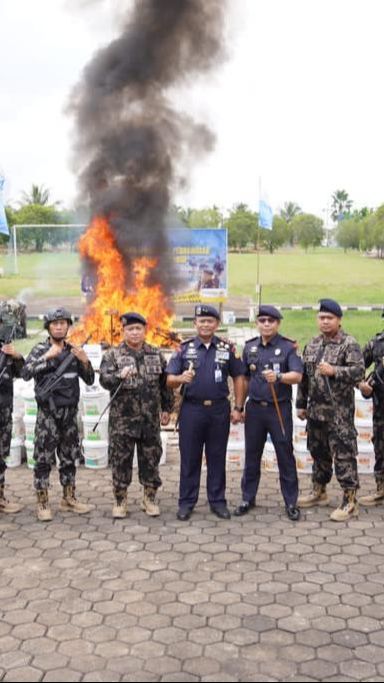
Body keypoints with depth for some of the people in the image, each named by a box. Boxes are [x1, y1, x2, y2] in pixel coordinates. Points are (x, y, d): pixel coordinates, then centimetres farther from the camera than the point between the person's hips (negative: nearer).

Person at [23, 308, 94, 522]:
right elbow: (26, 373, -19)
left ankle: (69, 498, 22)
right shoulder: (40, 349, -3)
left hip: (70, 412, 4)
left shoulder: (73, 350, 9)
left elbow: (90, 380, 8)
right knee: (43, 459, -1)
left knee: (69, 457, 11)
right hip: (48, 413, -4)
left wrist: (85, 361, -10)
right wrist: (47, 356, -26)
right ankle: (43, 503, 7)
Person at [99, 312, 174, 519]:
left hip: (150, 419, 2)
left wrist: (167, 408, 11)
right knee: (121, 461, 5)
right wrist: (120, 375, -33)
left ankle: (150, 498, 24)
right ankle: (120, 500, 18)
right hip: (122, 419, -2)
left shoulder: (156, 354, 8)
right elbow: (104, 379, -14)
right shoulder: (112, 355, -1)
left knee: (150, 460, 9)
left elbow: (165, 383, 13)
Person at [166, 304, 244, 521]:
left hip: (219, 409, 0)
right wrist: (180, 378, -20)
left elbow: (238, 378, 7)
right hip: (191, 409, 0)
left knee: (217, 457, 9)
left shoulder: (228, 348, 4)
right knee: (189, 458, 5)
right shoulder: (185, 348, 3)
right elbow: (170, 380, 2)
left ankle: (218, 501, 19)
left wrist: (238, 408, 2)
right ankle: (186, 502, 14)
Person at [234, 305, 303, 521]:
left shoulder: (288, 347, -4)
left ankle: (291, 502, 13)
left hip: (280, 408, -3)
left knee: (285, 456, 3)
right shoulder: (249, 347, 8)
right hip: (255, 408, 4)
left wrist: (278, 376, -34)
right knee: (252, 455, 11)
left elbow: (297, 376, -15)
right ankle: (248, 498, 23)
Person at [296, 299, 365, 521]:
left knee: (344, 454, -5)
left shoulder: (349, 344, -9)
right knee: (319, 452, 17)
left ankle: (350, 501, 2)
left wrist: (334, 371, -30)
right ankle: (319, 492, 32)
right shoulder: (312, 344, 12)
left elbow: (359, 371, -19)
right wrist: (301, 404, 14)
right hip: (316, 410, 7)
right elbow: (304, 376, 15)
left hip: (340, 412, -7)